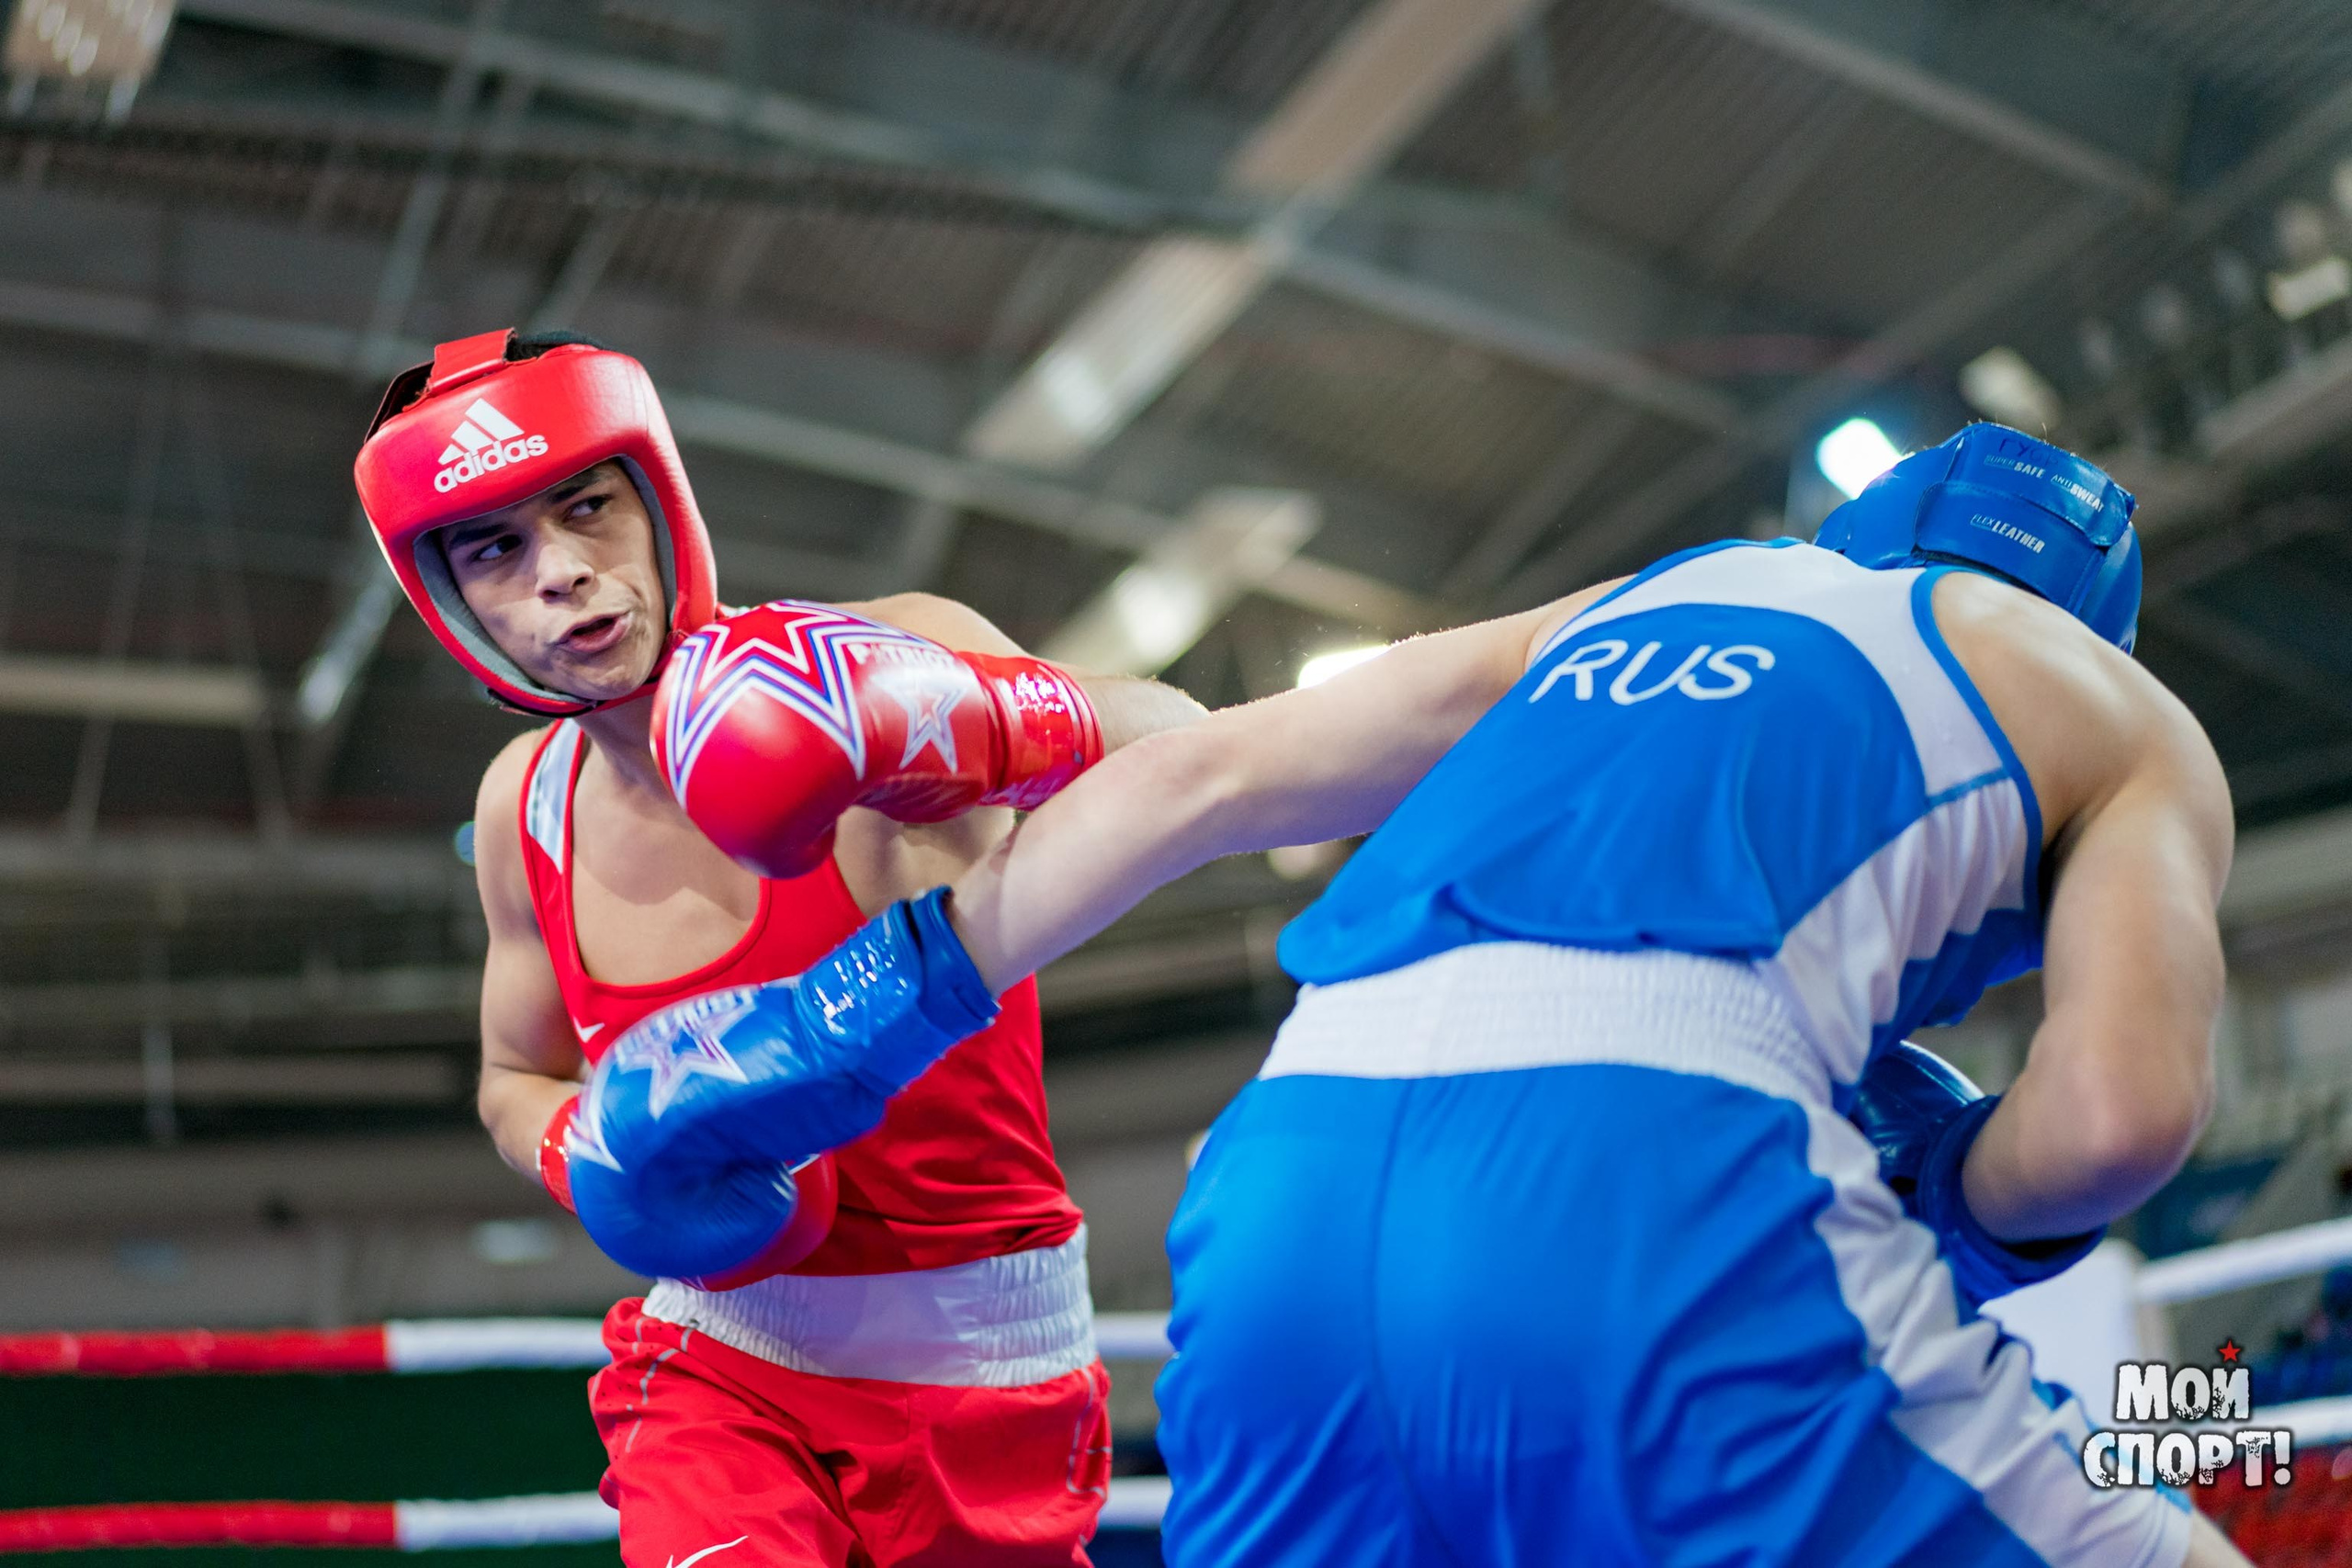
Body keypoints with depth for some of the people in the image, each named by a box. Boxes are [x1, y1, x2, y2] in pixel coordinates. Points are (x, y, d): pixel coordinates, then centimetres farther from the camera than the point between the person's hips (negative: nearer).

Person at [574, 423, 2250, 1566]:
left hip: (1293, 1174, 5)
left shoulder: (1616, 612, 34)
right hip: (1657, 1187, -5)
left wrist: (879, 1005, 30)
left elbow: (1202, 774, 25)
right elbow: (2120, 1111, 3)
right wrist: (1962, 1210, 24)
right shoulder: (2130, 720, 22)